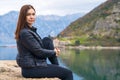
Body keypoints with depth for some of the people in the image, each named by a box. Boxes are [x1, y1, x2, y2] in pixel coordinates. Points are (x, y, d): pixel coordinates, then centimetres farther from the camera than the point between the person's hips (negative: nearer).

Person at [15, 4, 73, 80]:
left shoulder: (31, 29, 10)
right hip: (31, 69, -9)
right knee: (68, 73, -8)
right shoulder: (24, 33, -19)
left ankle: (57, 68, 7)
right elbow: (38, 51, -19)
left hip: (34, 64, 9)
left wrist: (54, 50, 0)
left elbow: (40, 46, 16)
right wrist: (54, 52, -4)